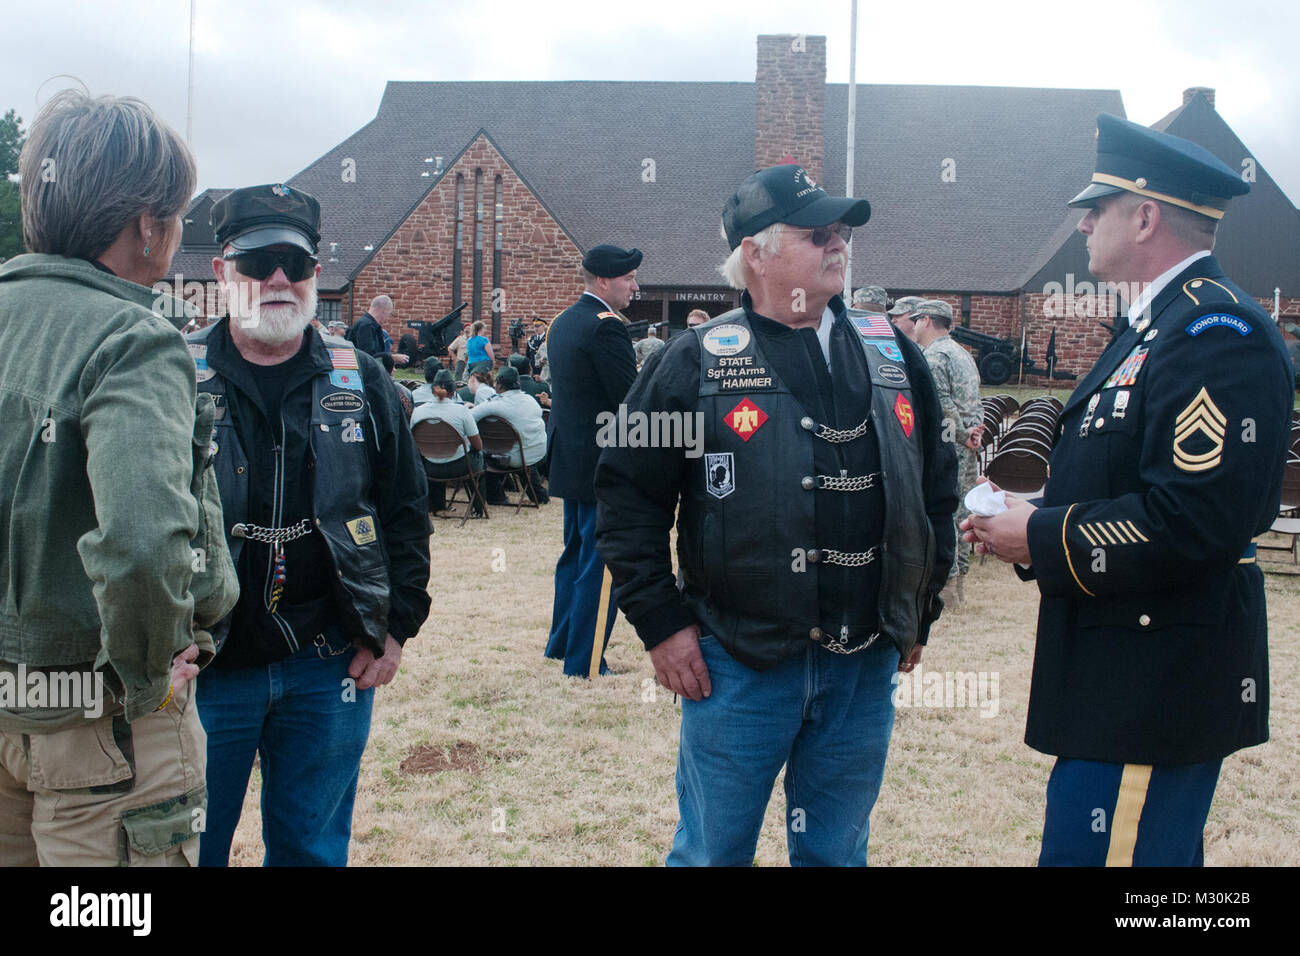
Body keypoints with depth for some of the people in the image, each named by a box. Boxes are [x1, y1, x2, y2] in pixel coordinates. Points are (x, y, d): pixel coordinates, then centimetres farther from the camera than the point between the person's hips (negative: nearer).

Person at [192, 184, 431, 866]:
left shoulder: (360, 383, 5)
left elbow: (405, 507, 10)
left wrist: (398, 625, 3)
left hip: (329, 669, 2)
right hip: (204, 668, -2)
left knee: (313, 846, 15)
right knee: (186, 845, 11)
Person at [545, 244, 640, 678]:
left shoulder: (562, 322, 12)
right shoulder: (606, 326, -18)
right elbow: (631, 399, -21)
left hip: (569, 459, 10)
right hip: (604, 462, -10)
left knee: (575, 553, 21)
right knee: (601, 562, -3)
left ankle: (561, 642, 31)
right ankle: (585, 663, 2)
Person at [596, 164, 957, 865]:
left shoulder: (892, 354, 8)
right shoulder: (696, 362, -4)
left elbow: (937, 486, 15)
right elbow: (627, 497, -3)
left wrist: (920, 612, 13)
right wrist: (662, 624, -7)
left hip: (865, 668, 4)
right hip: (738, 663, -3)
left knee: (837, 851, 16)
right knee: (713, 850, 10)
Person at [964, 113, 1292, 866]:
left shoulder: (1217, 332, -18)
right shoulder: (1159, 323, 16)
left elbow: (1193, 518, -27)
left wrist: (1040, 539, -17)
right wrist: (1032, 517, 4)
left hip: (1157, 685, -11)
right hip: (1123, 672, 11)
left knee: (1091, 849, -6)